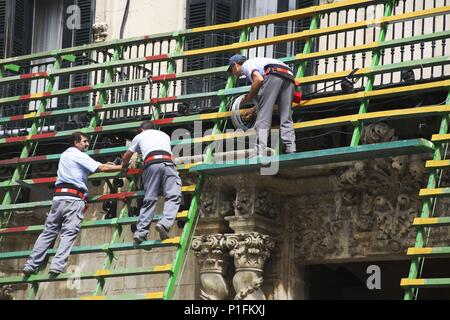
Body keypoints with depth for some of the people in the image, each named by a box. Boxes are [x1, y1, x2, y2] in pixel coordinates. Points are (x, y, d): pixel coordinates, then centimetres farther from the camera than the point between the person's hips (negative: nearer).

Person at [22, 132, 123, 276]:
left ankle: (30, 266, -1)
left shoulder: (65, 155, 25)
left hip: (58, 196, 7)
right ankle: (57, 266, -23)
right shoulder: (79, 155, 0)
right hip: (74, 198, -7)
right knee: (69, 233, -11)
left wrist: (104, 166, 23)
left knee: (48, 232, 5)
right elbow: (101, 168, -6)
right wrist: (121, 167, 1)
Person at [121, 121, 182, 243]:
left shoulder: (140, 136, 30)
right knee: (173, 196, -9)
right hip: (167, 162, 0)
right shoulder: (164, 135, 36)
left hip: (151, 165, 0)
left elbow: (126, 157, 38)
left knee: (149, 199, 1)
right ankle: (164, 223, -32)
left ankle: (140, 231, -9)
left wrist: (124, 166, 59)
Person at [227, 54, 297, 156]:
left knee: (263, 117, -6)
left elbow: (259, 79, -6)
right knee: (286, 119, 5)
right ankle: (291, 151, -10)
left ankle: (260, 154, -16)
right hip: (289, 78, 8)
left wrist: (248, 98, 7)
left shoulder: (246, 64, 17)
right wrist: (253, 110, 34)